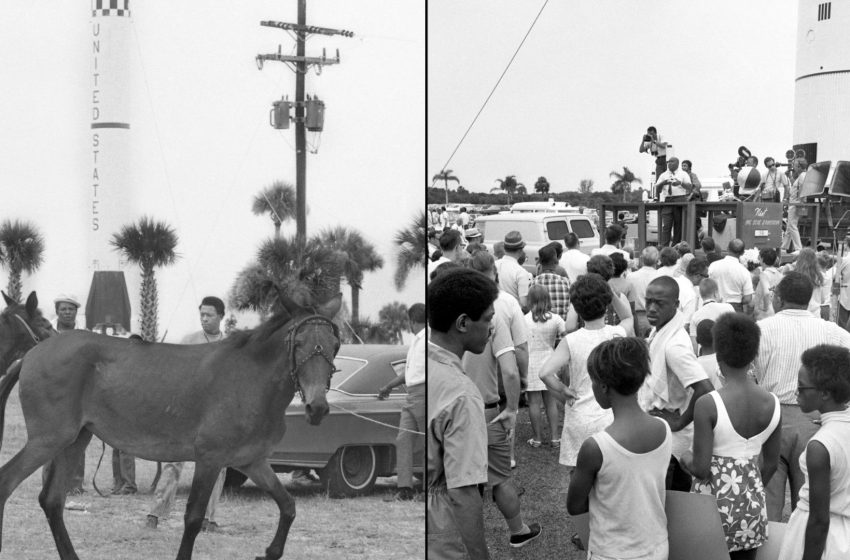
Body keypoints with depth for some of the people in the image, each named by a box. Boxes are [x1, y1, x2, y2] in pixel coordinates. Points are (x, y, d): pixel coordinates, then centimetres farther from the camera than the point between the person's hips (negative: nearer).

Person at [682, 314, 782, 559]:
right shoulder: (771, 403, -3)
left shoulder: (707, 405, -18)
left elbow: (701, 470, -17)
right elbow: (770, 464, 7)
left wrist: (686, 459, 4)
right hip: (753, 504, 4)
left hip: (714, 502, -4)